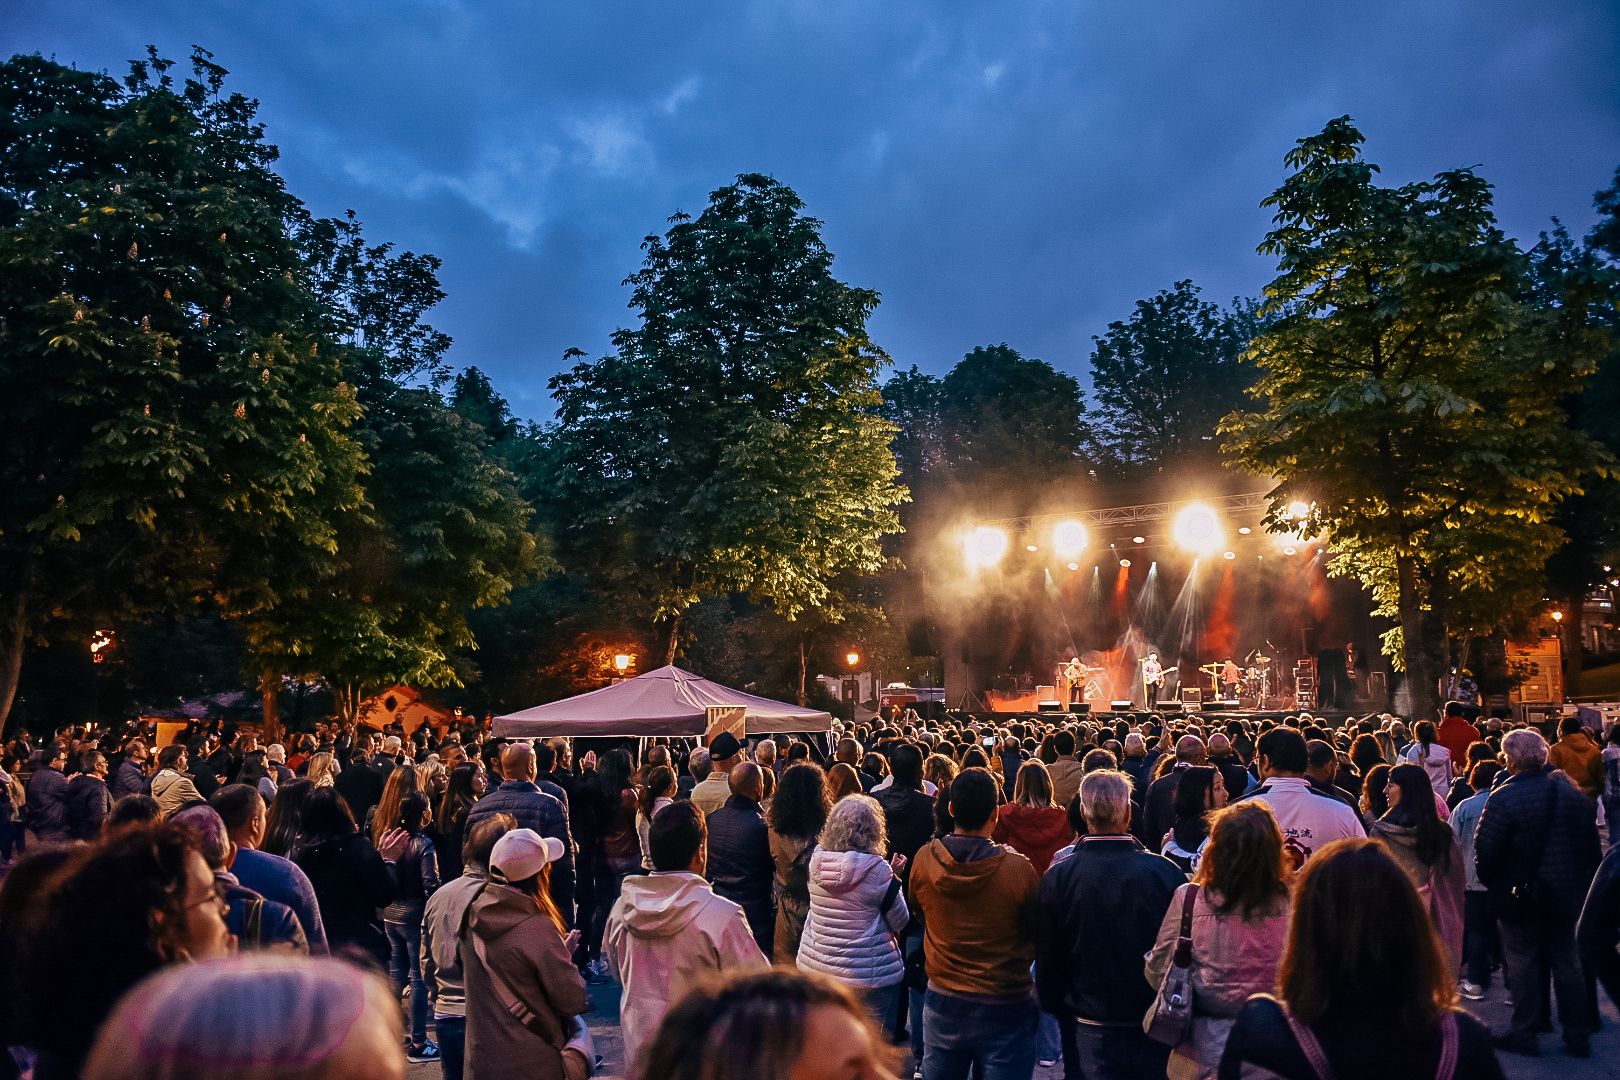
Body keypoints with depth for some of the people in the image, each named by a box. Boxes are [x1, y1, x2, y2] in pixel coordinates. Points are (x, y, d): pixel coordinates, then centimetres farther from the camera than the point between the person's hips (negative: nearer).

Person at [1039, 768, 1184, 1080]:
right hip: (1155, 1028, 0)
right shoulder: (1166, 872, -15)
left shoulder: (1057, 878, -14)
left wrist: (1055, 1007, 13)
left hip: (1088, 1029, 0)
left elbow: (1047, 959, -4)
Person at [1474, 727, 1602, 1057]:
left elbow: (1485, 851, -19)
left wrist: (1493, 885, -2)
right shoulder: (1573, 793, -1)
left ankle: (1525, 1032, 14)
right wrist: (1580, 883, 16)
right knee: (1566, 961, 16)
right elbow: (1592, 844, 7)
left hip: (1520, 896, -5)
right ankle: (1577, 1036, 23)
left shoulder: (1503, 798, -20)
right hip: (1566, 894, 5)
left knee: (1523, 962, 7)